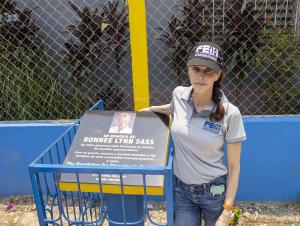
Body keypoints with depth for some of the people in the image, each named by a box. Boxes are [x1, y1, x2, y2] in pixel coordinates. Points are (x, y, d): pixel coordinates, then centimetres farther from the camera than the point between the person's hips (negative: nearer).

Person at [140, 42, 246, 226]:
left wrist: (227, 211, -11)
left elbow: (234, 167, -12)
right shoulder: (179, 95, -10)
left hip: (214, 190, -2)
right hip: (182, 189, 3)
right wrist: (152, 109, 14)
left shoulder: (230, 113, -20)